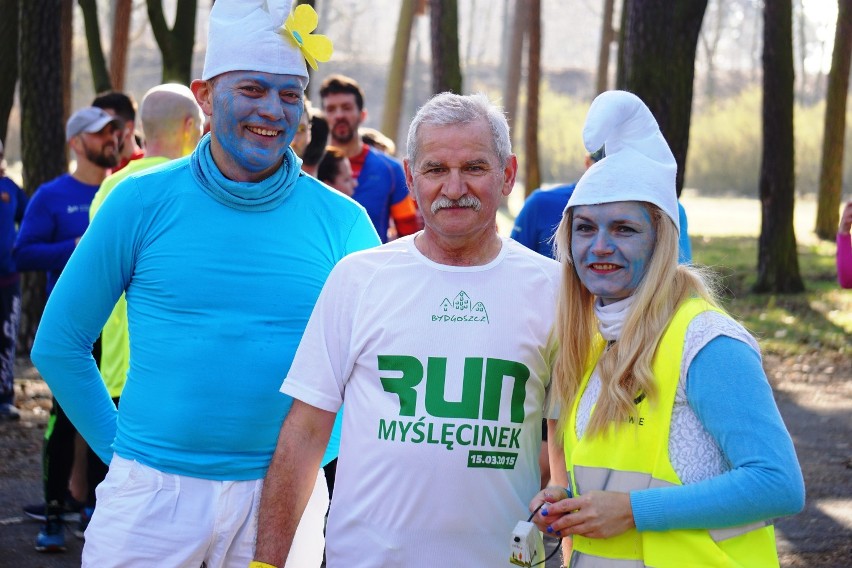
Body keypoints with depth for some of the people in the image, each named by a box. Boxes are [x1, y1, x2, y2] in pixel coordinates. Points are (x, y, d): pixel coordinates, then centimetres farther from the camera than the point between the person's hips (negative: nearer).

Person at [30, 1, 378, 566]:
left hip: (281, 496, 1)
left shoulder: (343, 222, 0)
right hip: (153, 492, -1)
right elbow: (58, 345, 5)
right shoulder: (142, 201, -1)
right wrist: (119, 447, 2)